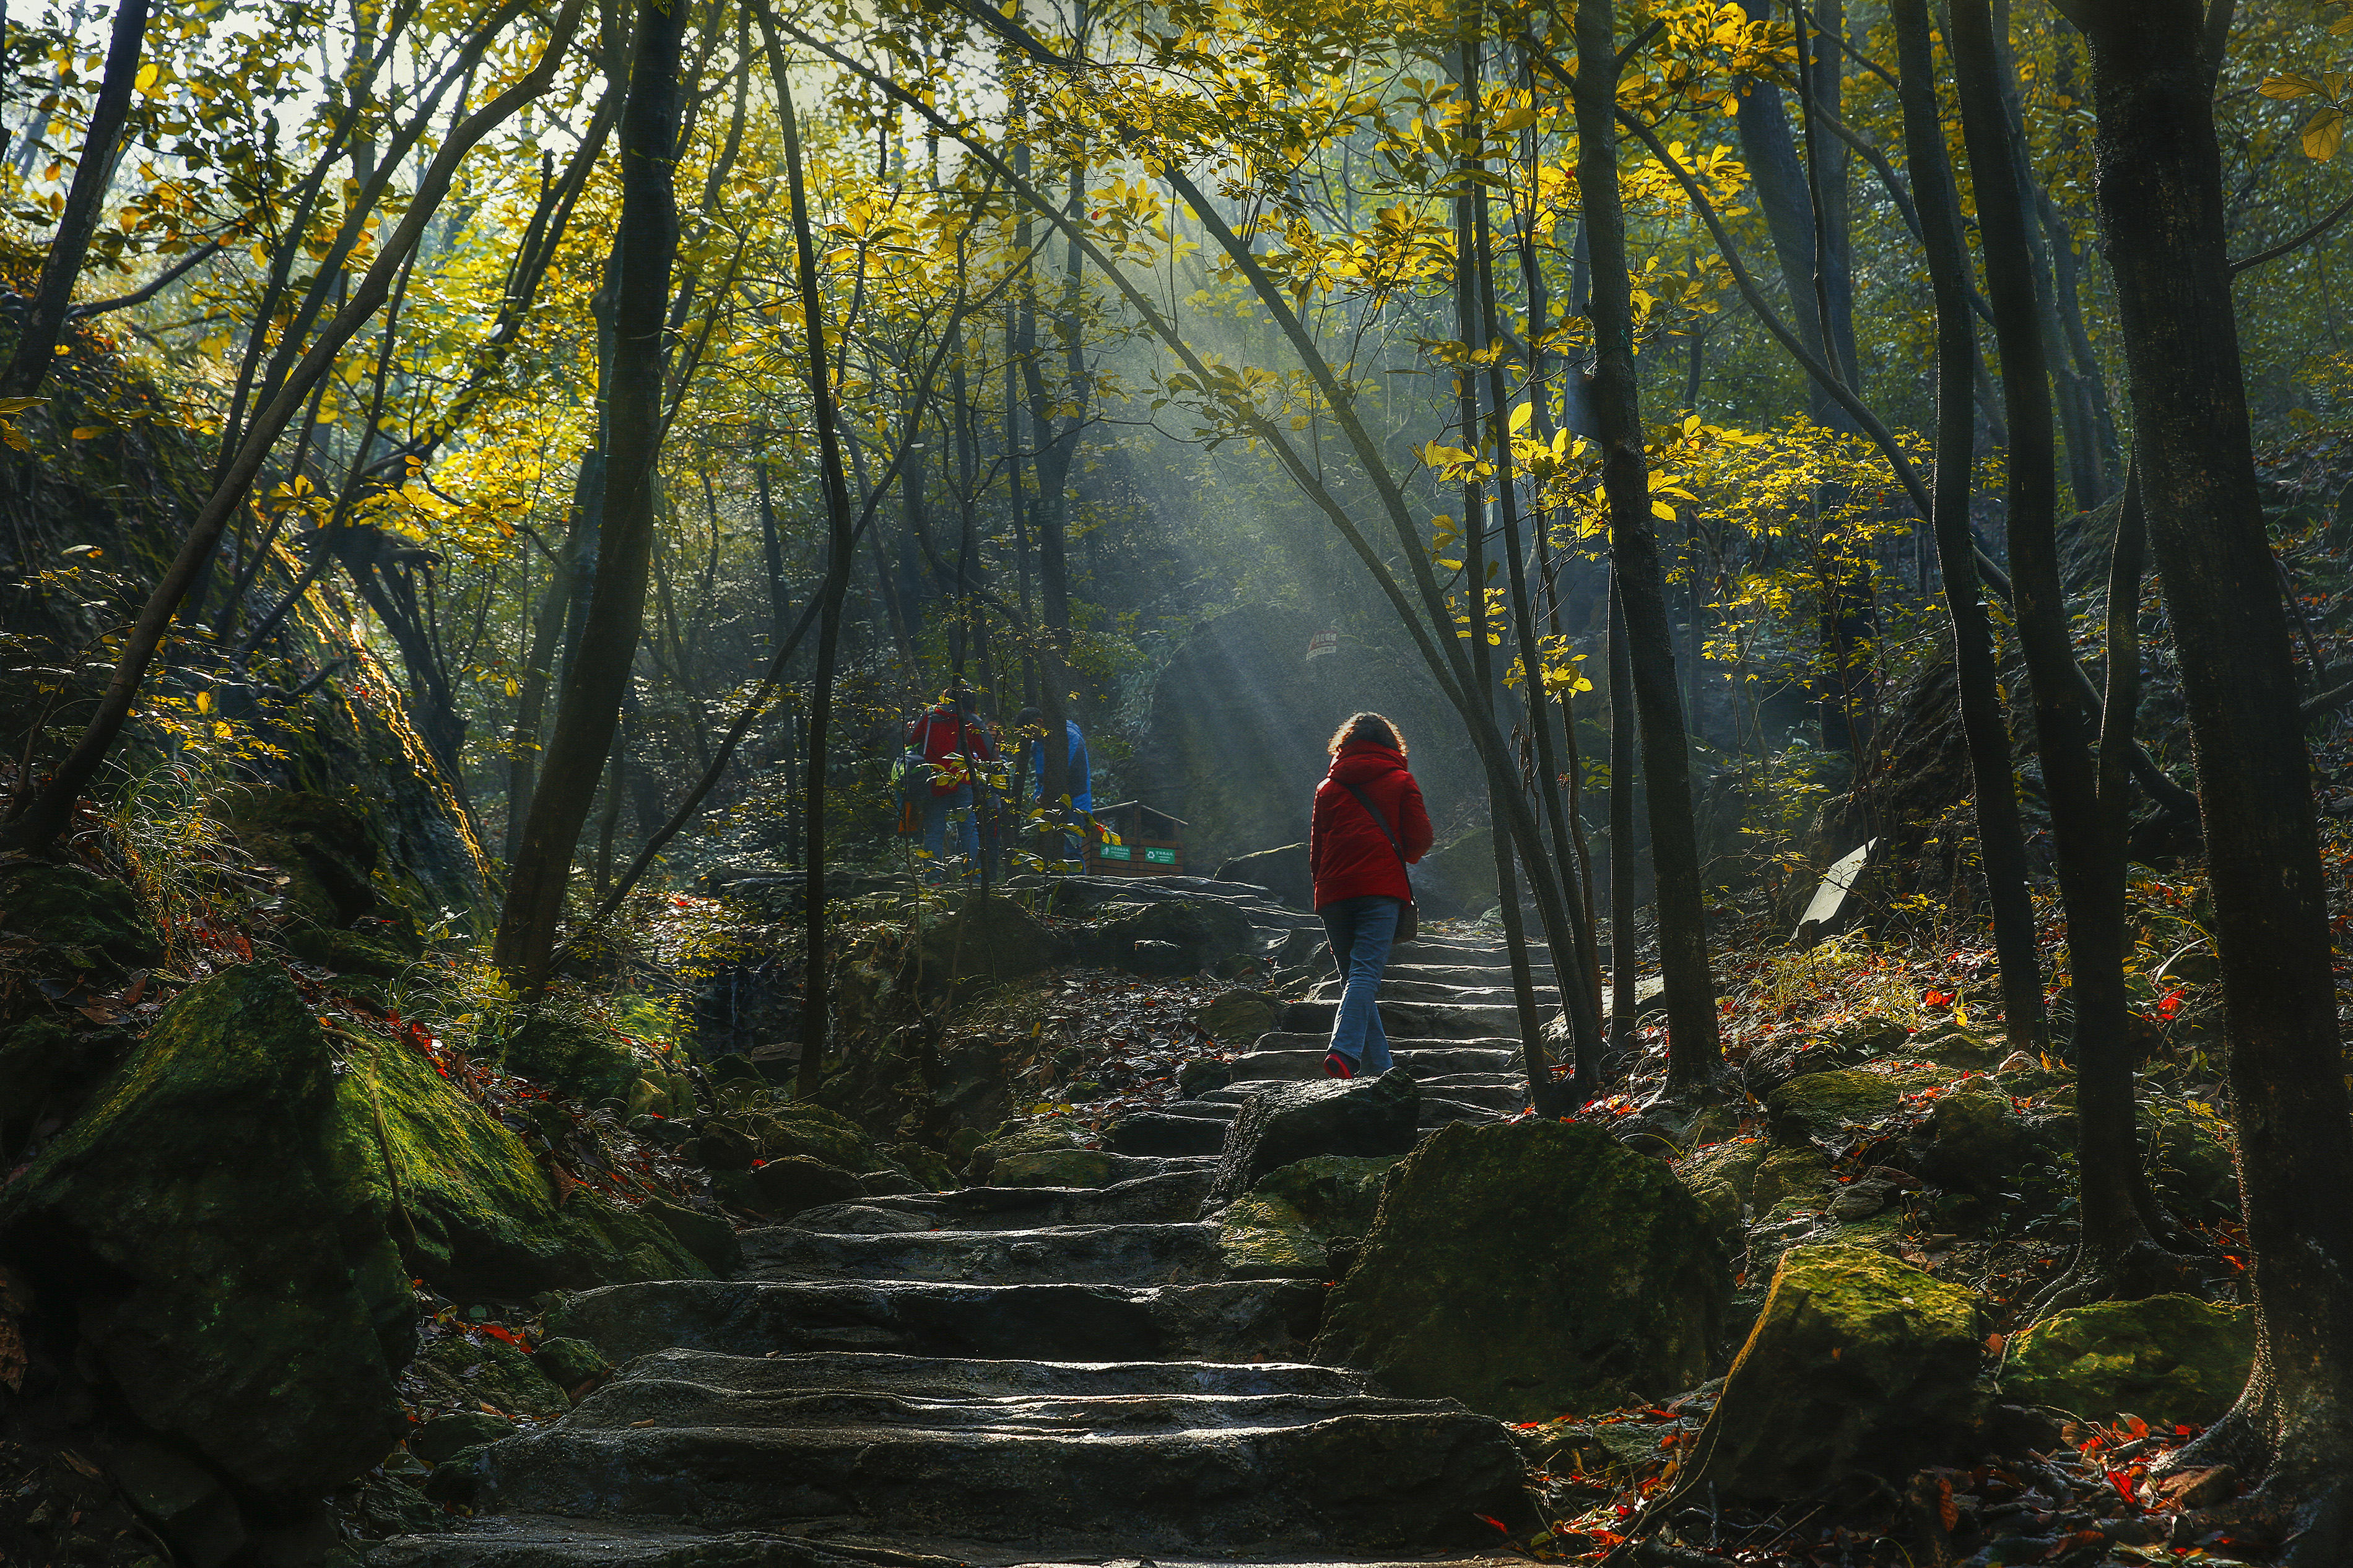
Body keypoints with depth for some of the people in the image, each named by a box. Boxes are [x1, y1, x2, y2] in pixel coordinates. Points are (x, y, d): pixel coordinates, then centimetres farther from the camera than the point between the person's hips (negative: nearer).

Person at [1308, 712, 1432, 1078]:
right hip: (1380, 889, -3)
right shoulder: (1400, 781, 10)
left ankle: (1378, 1067, 5)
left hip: (1333, 894, 3)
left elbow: (1315, 851, 17)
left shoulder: (1328, 787, 17)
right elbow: (1419, 841, 3)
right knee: (1366, 972, -13)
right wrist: (1403, 855, 24)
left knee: (1353, 976, 10)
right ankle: (1344, 1050, -34)